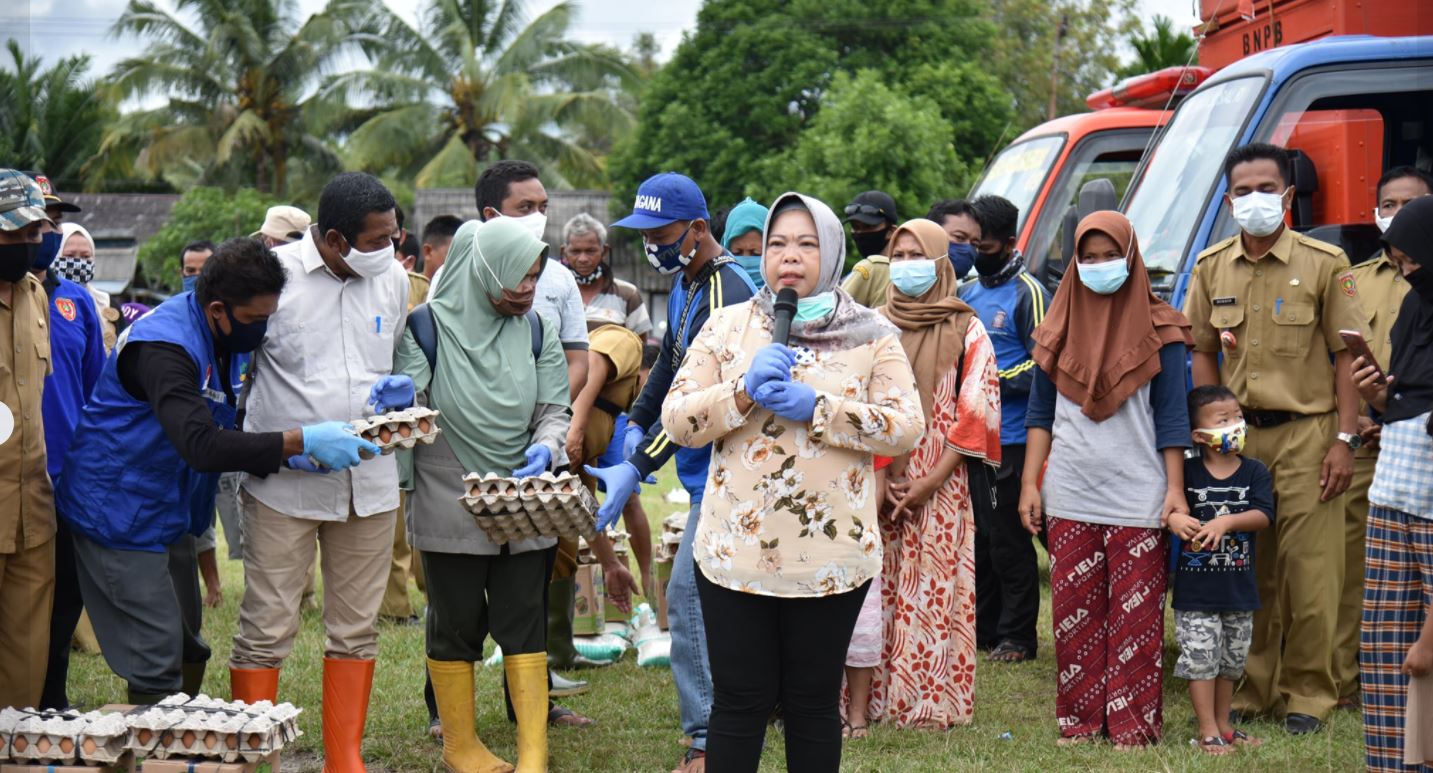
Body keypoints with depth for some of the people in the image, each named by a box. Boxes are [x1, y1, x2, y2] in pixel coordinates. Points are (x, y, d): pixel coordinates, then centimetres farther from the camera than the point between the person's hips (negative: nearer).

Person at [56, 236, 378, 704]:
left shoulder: (230, 341, 5)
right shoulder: (163, 346, -26)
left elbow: (231, 438, 10)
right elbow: (202, 446, -37)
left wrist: (289, 456, -10)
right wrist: (301, 441, -37)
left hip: (172, 515, 10)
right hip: (121, 515, -9)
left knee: (187, 651, 13)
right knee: (156, 655, -11)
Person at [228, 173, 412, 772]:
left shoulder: (393, 278, 7)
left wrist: (400, 388, 2)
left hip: (369, 480, 5)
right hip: (283, 480, -5)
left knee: (356, 628, 10)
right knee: (266, 627, -3)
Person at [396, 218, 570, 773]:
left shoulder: (536, 332, 5)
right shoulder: (429, 327, -5)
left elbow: (555, 410, 5)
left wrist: (547, 446, -16)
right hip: (449, 506, -2)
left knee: (523, 623, 2)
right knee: (456, 625, 6)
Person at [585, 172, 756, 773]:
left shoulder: (725, 295, -21)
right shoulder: (685, 283, 11)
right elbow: (669, 363, 24)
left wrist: (635, 468, -27)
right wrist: (636, 424, 11)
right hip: (709, 471, 10)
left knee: (688, 596, -13)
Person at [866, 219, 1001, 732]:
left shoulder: (966, 330, 3)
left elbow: (977, 409, -3)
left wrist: (932, 480, -9)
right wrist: (875, 474, -5)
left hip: (940, 485, -2)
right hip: (876, 481, 2)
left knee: (935, 590, -4)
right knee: (869, 588, -1)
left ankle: (931, 704, 1)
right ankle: (861, 702, 2)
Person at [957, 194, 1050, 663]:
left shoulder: (1027, 294, -8)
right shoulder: (967, 290, 15)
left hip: (1011, 439, -7)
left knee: (1008, 539, -3)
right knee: (976, 536, 12)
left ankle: (1017, 637, 5)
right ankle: (983, 627, 22)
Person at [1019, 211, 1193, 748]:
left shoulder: (1158, 330, 1)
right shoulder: (1059, 329, 10)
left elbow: (1171, 416, 1)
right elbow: (1040, 414, 11)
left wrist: (1176, 488, -5)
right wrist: (1030, 483, 4)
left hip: (1137, 498, -3)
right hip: (1069, 496, 3)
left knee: (1136, 616, -1)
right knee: (1073, 612, 5)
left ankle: (1133, 723, 5)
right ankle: (1080, 718, 13)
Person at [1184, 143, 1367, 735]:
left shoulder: (1325, 264, -2)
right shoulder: (1211, 268, 9)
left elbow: (1346, 355, -2)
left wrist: (1344, 439, -8)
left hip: (1305, 435, -3)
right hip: (1237, 434, 3)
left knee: (1309, 570, -2)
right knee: (1244, 570, 6)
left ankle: (1307, 694, 9)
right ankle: (1251, 688, 17)